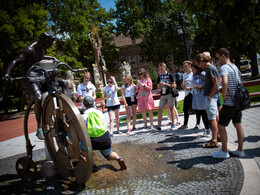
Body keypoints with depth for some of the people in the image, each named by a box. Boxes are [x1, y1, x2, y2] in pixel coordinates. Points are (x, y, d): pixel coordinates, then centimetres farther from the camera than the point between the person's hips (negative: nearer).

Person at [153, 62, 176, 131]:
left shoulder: (169, 75, -2)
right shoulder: (159, 76, 12)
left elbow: (174, 85, -5)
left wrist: (165, 84, -14)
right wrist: (160, 86, -7)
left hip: (170, 94, -4)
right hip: (163, 95, 4)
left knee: (171, 109, 2)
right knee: (160, 110, -3)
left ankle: (173, 125, 13)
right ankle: (159, 126, -3)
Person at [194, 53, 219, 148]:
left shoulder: (211, 68, -14)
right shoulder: (208, 68, 16)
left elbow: (215, 85, -18)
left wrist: (209, 96, -16)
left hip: (211, 96, -10)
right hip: (210, 96, 10)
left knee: (212, 118, -8)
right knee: (215, 117, 15)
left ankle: (214, 141, -4)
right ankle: (217, 136, 24)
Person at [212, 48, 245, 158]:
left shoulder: (224, 67, -14)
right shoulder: (235, 67, 14)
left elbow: (225, 82, -33)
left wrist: (223, 94, -18)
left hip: (229, 102, -9)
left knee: (221, 125, 1)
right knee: (238, 125, 13)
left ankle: (224, 152, 7)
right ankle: (240, 150, 20)